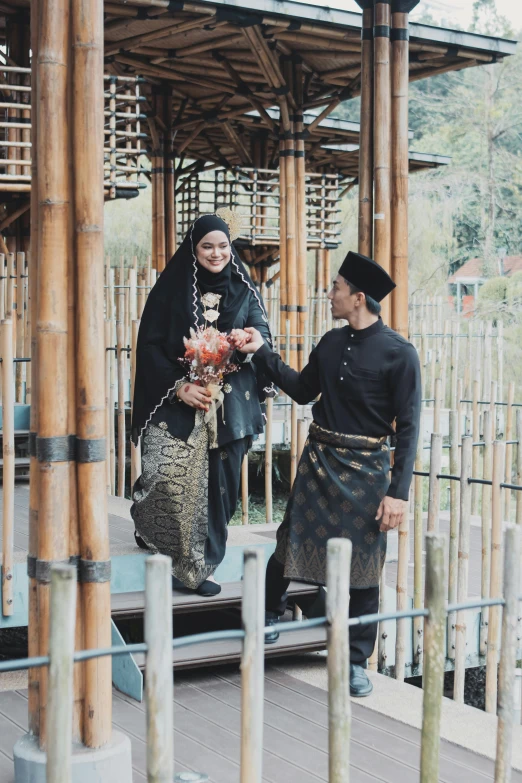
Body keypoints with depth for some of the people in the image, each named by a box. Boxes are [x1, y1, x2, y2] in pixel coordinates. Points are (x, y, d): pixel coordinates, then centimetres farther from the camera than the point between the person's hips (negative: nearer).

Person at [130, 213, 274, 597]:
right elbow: (150, 345, -2)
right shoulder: (171, 289, 1)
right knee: (168, 478, -11)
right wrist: (180, 386, -14)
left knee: (218, 484, 1)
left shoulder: (243, 289, 9)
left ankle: (201, 566, 15)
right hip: (177, 404, -2)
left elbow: (262, 331, 0)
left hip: (229, 405, 2)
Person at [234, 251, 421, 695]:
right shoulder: (331, 343, 5)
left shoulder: (398, 353, -12)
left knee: (363, 567, 4)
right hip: (319, 459, 4)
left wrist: (399, 492, -16)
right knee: (291, 541, 10)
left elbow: (408, 426, -12)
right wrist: (262, 352, 9)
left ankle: (356, 662, 18)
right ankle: (271, 612, 38)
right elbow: (302, 391, 17)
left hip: (365, 471, -4)